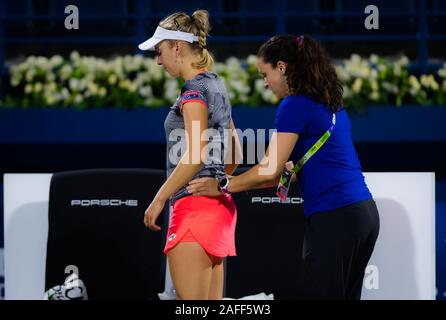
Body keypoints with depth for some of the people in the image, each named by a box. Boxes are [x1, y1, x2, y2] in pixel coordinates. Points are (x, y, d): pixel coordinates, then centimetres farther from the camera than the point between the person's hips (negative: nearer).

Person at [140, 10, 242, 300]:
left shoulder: (194, 89, -11)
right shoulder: (216, 86, 17)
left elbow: (196, 154, -20)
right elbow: (233, 154, 22)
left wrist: (159, 199, -16)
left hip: (195, 203, -10)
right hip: (218, 204, 10)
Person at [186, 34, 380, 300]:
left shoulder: (295, 106, -9)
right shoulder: (331, 105, 18)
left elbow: (271, 171, -11)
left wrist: (222, 186, 1)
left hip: (333, 218, -9)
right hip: (365, 214, 9)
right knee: (347, 295, 12)